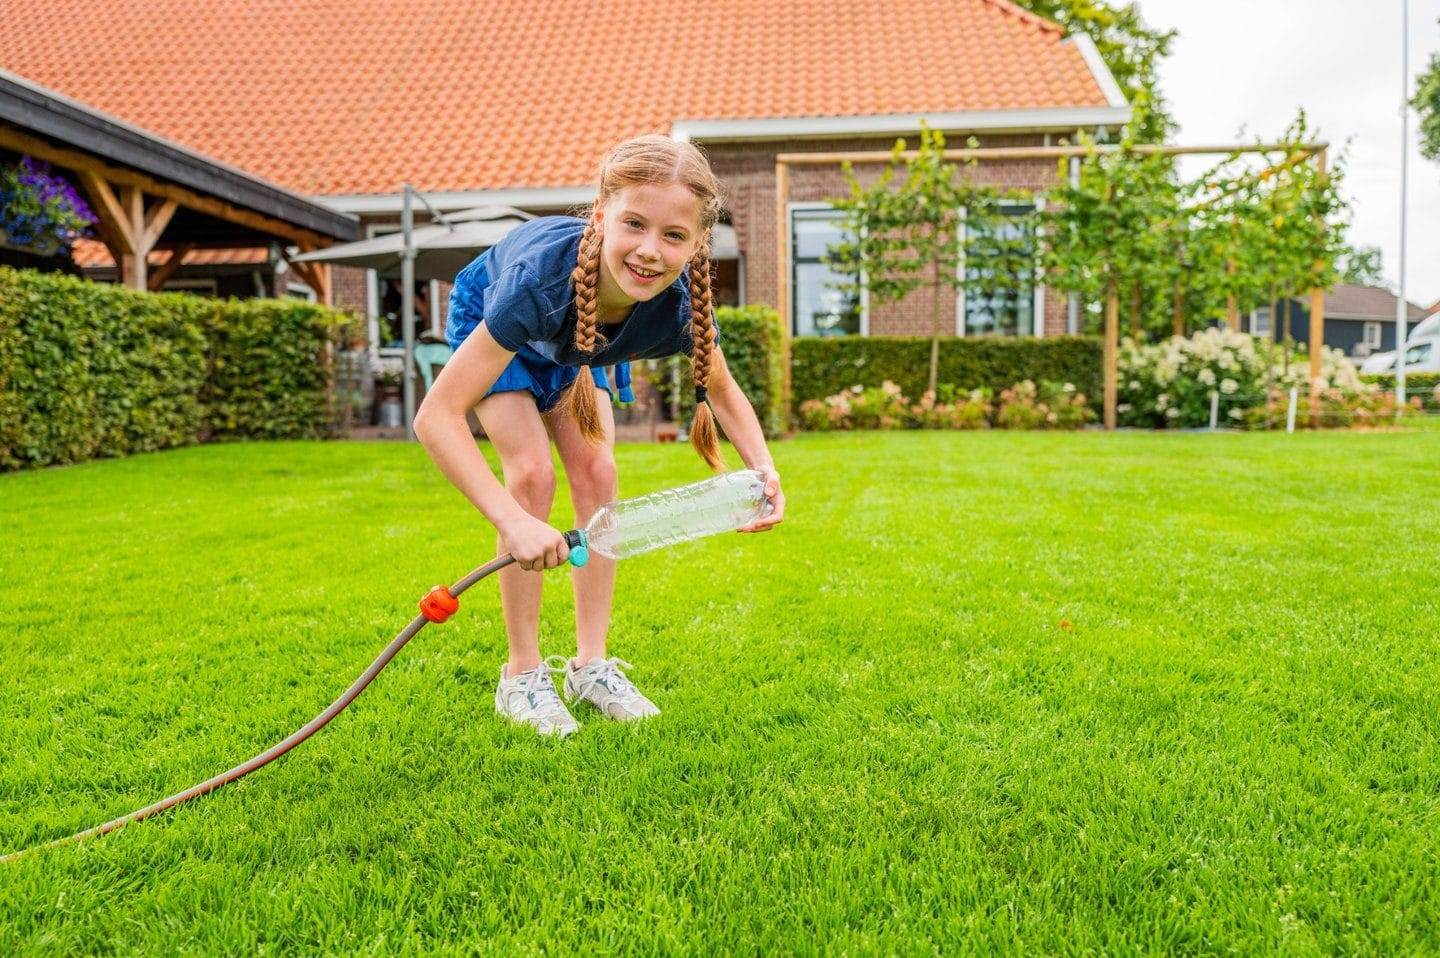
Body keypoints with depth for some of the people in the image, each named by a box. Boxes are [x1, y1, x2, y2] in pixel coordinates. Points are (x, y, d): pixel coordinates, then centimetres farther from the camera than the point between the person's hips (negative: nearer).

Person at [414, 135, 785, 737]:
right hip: (485, 322, -4)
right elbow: (436, 417, -47)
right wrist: (513, 522, -58)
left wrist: (763, 470, -30)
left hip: (569, 347, 4)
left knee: (597, 473, -9)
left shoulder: (680, 307, -34)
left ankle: (591, 665, 4)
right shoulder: (542, 277, -47)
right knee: (533, 474, -18)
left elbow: (722, 389, -11)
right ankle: (522, 676, -3)